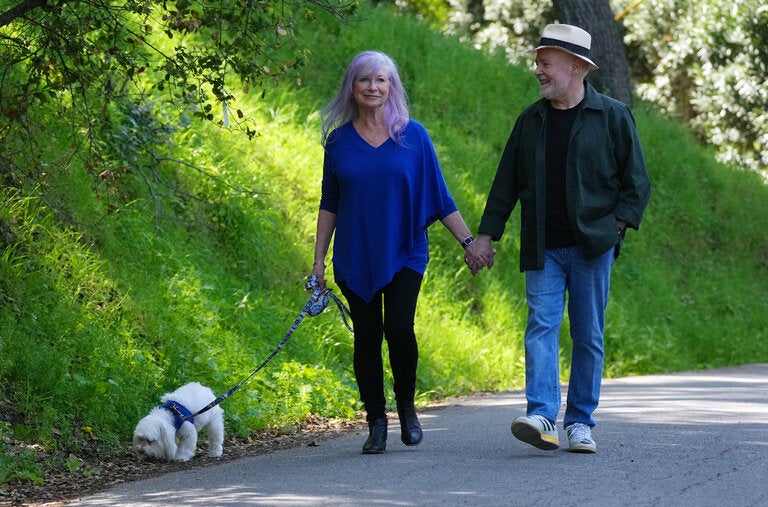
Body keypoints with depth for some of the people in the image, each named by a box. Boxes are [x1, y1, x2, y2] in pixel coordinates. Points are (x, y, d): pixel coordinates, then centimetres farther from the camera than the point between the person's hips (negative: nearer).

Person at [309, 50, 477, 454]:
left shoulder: (413, 135, 1)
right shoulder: (338, 140, 5)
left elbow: (438, 197, 5)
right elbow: (329, 205, 10)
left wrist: (468, 240, 0)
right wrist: (318, 260, 7)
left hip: (404, 254, -1)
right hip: (354, 258, 2)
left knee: (399, 328, -15)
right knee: (367, 336, 1)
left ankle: (406, 406, 8)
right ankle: (376, 422, 10)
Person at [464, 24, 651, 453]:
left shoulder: (613, 117, 1)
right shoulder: (531, 121, 12)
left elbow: (637, 181, 3)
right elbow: (507, 181, 15)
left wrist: (617, 226, -8)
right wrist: (486, 234, 11)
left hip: (591, 246, -2)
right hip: (543, 249, 2)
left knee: (589, 334, 3)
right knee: (541, 326, -12)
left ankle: (581, 423, 10)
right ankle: (542, 417, -20)